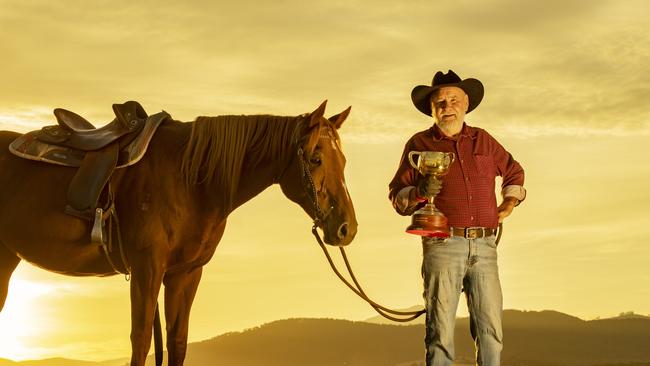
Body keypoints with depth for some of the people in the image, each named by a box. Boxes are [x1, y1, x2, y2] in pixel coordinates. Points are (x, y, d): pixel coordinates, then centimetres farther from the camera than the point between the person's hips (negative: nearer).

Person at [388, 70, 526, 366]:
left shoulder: (483, 140, 16)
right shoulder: (419, 144, 7)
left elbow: (514, 173, 31)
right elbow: (397, 196, 6)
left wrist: (507, 207, 18)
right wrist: (419, 192, -15)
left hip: (484, 245, 3)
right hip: (443, 245, -3)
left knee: (490, 328, 2)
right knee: (441, 330, -4)